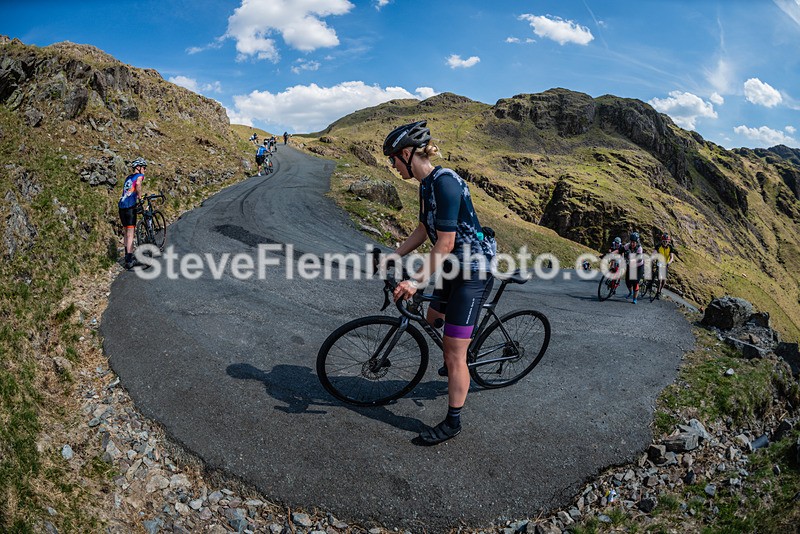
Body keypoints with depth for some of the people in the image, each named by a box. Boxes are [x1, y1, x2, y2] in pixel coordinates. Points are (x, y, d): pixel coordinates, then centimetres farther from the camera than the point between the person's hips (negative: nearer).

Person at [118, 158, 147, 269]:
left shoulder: (128, 178, 25)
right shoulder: (139, 176, 1)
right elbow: (138, 184, -22)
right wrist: (140, 197, -14)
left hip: (122, 206, 8)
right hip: (130, 207, -8)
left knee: (127, 232, 18)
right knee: (130, 233, -9)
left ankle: (127, 256, 26)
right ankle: (129, 261, -13)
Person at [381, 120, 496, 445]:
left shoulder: (445, 183, -23)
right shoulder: (426, 184, 7)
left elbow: (445, 242, -26)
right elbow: (424, 230, 15)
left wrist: (418, 281, -29)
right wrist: (393, 257, 13)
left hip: (474, 268, -10)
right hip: (455, 266, 10)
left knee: (454, 355, -3)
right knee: (433, 319, 26)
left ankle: (453, 422, 13)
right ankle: (457, 368, 52)